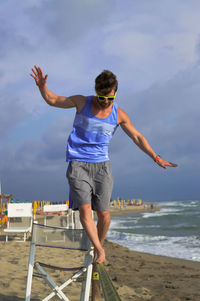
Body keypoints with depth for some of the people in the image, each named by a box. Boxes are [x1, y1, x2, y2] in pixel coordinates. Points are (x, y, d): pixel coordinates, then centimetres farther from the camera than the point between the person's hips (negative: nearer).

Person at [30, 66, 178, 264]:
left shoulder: (119, 115, 3)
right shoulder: (82, 102, -1)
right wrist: (42, 85, -11)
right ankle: (100, 250, -4)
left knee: (103, 213, -3)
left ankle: (98, 246, 22)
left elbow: (137, 137, 13)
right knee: (84, 208, -15)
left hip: (101, 165, 1)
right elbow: (52, 100, 8)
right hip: (78, 164, -1)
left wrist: (156, 158, 12)